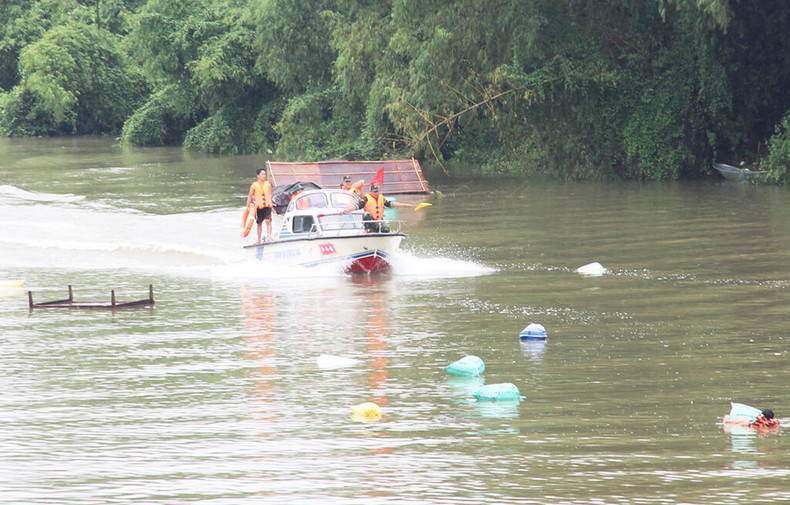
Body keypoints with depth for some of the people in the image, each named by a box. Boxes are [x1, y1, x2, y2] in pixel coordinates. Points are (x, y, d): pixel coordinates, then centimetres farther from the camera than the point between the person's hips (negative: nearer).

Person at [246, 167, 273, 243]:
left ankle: (269, 237, -21)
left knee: (268, 221, -16)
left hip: (267, 206, 1)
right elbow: (250, 196, 4)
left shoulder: (268, 184, 8)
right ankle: (259, 240, 19)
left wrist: (271, 204, 16)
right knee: (259, 223, 8)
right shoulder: (254, 185, 2)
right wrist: (248, 207, 0)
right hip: (258, 207, -1)